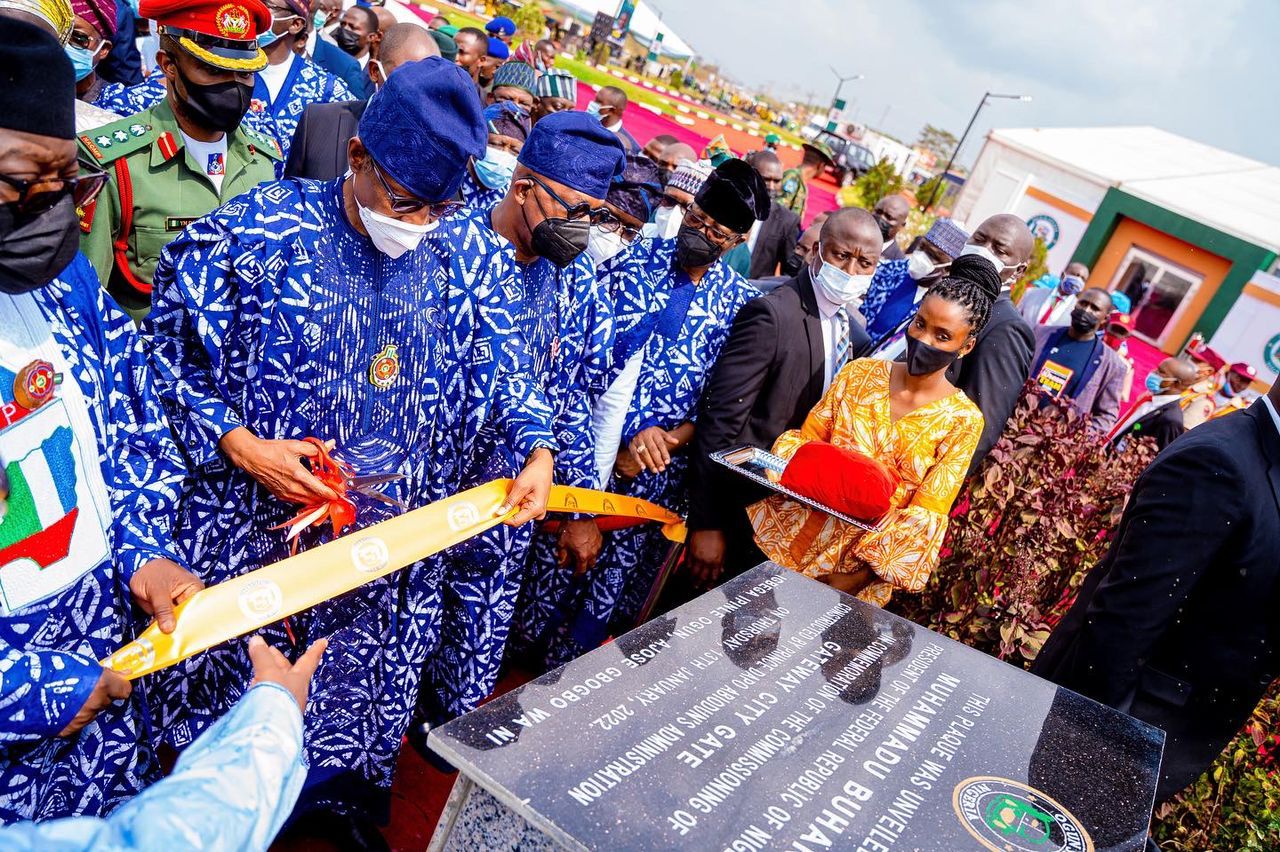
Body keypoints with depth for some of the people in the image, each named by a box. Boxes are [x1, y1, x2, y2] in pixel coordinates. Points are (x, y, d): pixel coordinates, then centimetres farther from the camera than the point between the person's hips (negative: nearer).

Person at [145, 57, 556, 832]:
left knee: (367, 684, 19)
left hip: (399, 536, 3)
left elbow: (502, 362, 5)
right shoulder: (255, 231, -13)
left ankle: (346, 796, 49)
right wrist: (240, 446, -17)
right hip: (260, 524, -2)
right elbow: (173, 353, -5)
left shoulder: (468, 247, -3)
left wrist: (538, 449, -10)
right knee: (241, 681, 17)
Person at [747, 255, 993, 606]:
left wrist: (853, 578, -17)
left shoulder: (962, 419, -8)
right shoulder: (860, 372, 0)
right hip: (795, 534, 2)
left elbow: (924, 518, -10)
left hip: (859, 565, -2)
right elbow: (806, 439, 5)